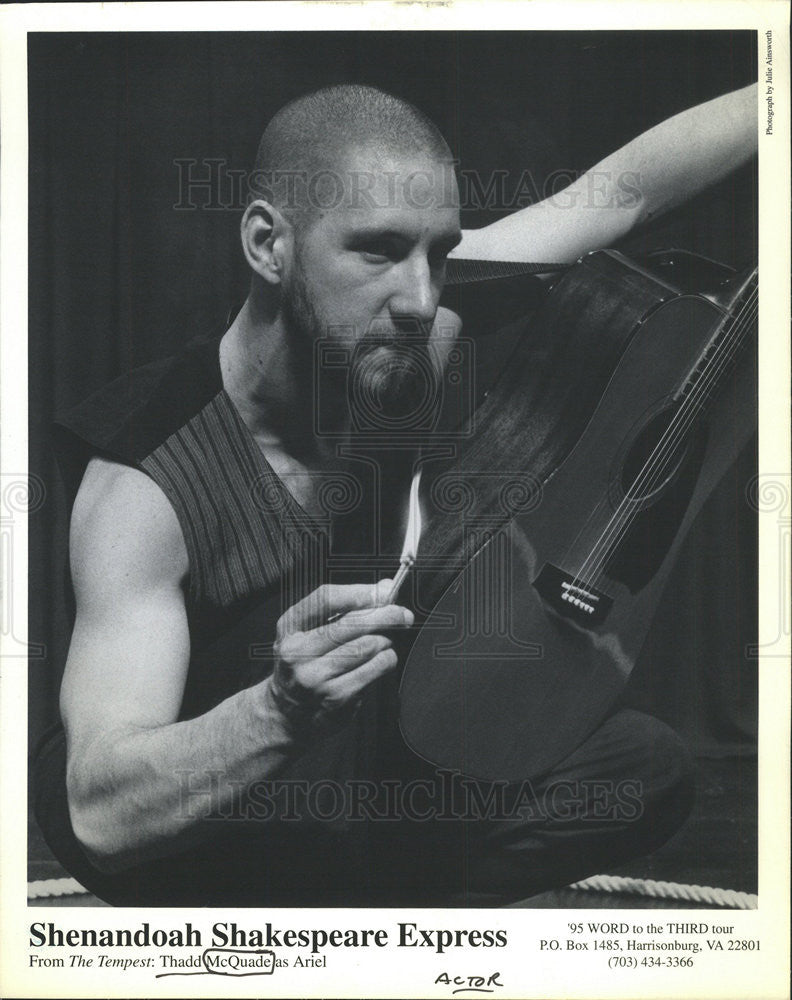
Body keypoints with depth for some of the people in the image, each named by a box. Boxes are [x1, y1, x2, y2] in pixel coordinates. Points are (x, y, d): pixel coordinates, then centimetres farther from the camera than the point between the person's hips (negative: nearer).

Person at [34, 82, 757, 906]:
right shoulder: (143, 485, -30)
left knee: (649, 770, -12)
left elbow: (627, 187, -8)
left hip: (385, 764, 4)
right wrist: (282, 709, -54)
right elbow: (102, 812, -37)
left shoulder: (408, 333, -18)